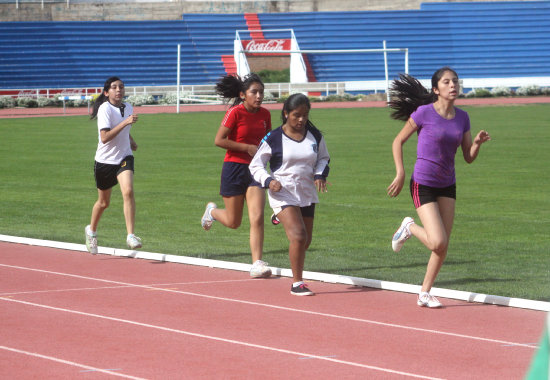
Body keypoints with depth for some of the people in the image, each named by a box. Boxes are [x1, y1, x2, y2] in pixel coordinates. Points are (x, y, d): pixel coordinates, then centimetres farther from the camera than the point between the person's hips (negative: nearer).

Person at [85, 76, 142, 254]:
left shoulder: (128, 108, 5)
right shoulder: (105, 109, -15)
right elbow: (105, 137, -27)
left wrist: (131, 141, 8)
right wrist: (125, 122, -32)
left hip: (124, 158, 3)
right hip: (105, 160, -3)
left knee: (128, 191, -23)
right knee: (103, 202, 12)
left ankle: (130, 235, -24)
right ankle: (92, 230, 41)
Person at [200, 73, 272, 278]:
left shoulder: (264, 114, 4)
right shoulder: (235, 112, -13)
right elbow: (219, 140, -16)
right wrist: (248, 148, -18)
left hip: (255, 169, 4)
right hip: (234, 168, -4)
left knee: (257, 218, -11)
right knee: (233, 222, 8)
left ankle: (257, 264, -11)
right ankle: (212, 211, 42)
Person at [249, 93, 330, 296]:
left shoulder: (315, 136, 5)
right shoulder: (273, 139, -8)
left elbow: (323, 158, 21)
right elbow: (255, 165, -1)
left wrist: (320, 174, 0)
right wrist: (269, 181, -19)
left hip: (307, 194, 5)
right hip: (283, 194, -5)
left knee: (305, 241, 10)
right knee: (298, 235, -20)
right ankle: (297, 283, -11)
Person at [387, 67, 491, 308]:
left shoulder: (462, 118, 3)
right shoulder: (424, 113, -12)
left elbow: (469, 157, 7)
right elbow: (398, 141, -3)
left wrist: (478, 143, -13)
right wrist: (400, 174, -10)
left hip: (447, 186, 6)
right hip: (423, 185, -6)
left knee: (443, 246, 4)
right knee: (438, 243, -15)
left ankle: (425, 294, 17)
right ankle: (410, 227, 15)